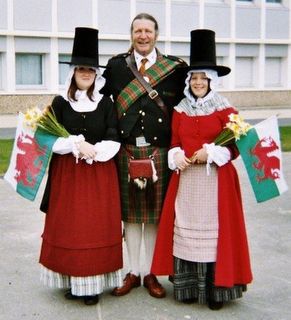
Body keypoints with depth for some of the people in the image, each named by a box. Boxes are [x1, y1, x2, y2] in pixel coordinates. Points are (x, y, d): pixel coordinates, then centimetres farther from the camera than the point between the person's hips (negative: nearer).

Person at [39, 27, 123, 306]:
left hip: (100, 174, 0)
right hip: (67, 174, 0)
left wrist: (91, 151, -16)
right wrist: (78, 144, -16)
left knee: (97, 227, 1)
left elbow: (113, 141, -1)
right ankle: (72, 280, 14)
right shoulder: (60, 103, 3)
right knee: (68, 227, 2)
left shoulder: (106, 103, 5)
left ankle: (92, 283, 10)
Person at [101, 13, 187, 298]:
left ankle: (150, 273, 20)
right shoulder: (116, 66, 6)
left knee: (154, 212, 7)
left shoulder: (174, 68, 3)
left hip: (159, 151, -1)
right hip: (126, 150, 1)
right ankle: (132, 272, 22)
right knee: (129, 211, 9)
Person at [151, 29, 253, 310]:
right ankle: (187, 286, 17)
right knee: (186, 229, 6)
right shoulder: (180, 110, 9)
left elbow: (235, 146, -3)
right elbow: (174, 143, 14)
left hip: (216, 179, -4)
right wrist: (177, 157, -6)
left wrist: (211, 153, -17)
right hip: (185, 178, 4)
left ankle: (216, 289, 9)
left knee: (214, 229, -2)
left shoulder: (225, 110, -3)